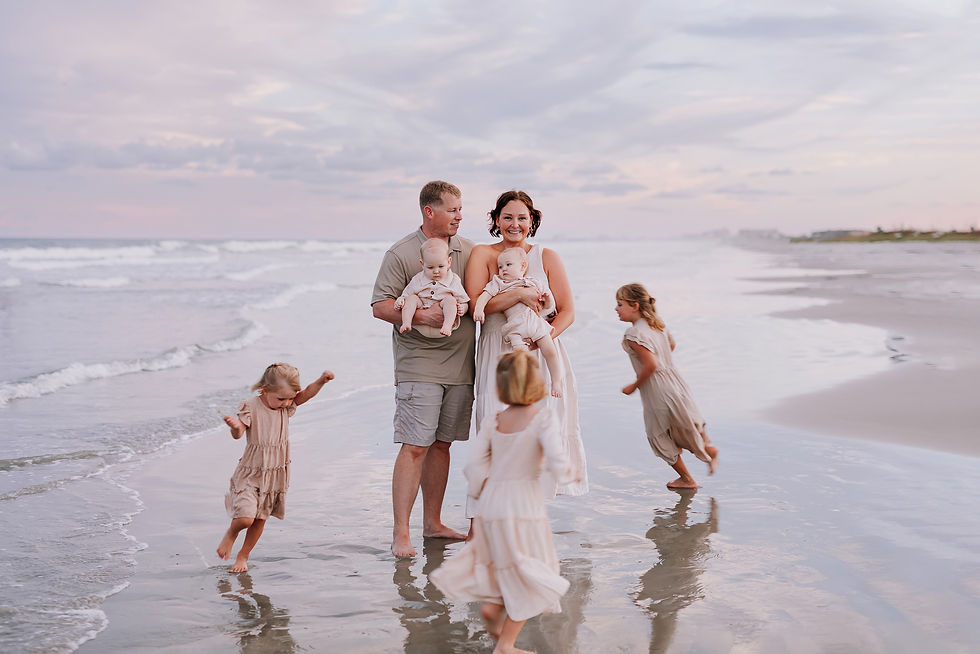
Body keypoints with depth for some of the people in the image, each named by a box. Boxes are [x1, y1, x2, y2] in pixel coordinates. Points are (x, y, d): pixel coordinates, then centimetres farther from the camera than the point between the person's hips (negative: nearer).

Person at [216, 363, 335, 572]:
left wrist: (321, 380, -23)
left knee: (260, 520, 12)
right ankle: (231, 533, 18)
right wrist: (235, 426, -49)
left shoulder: (286, 406, 0)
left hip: (275, 474, 5)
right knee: (246, 518, -17)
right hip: (251, 474, -5)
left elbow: (306, 394, -5)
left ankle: (243, 556, 32)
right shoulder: (251, 407, -17)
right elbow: (238, 434, -25)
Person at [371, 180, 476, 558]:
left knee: (441, 444, 11)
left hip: (460, 365, 5)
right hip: (419, 366, -5)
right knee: (415, 447, -8)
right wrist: (419, 315, -21)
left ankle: (433, 523, 22)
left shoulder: (469, 251, 12)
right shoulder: (401, 254, -5)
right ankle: (400, 534, -3)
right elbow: (380, 306, -8)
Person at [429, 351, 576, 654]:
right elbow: (557, 461, -21)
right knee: (528, 579, 9)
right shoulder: (543, 418, -11)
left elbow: (475, 465, 2)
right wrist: (571, 473, 0)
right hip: (524, 506, -5)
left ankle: (492, 605, 12)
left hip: (491, 504, 5)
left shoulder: (493, 422, 3)